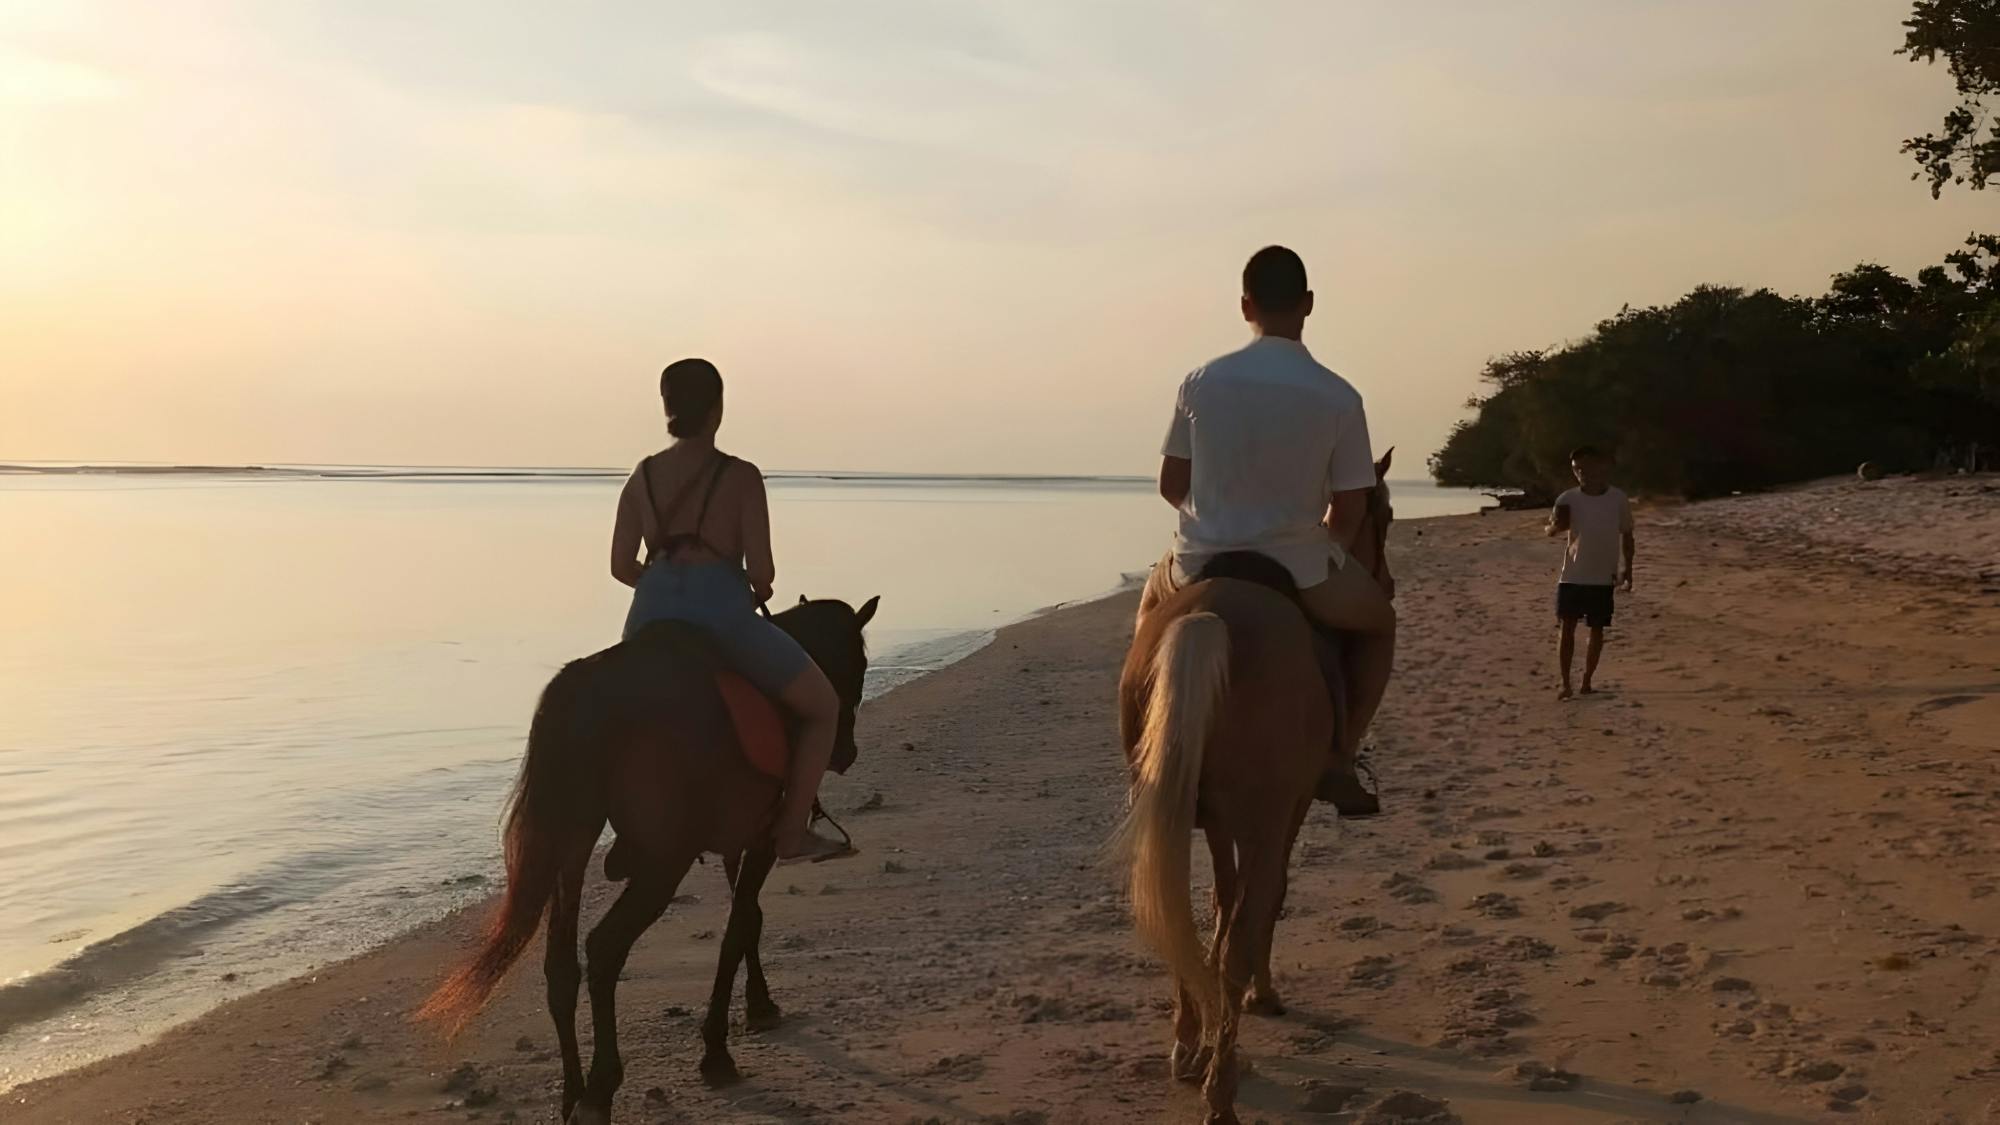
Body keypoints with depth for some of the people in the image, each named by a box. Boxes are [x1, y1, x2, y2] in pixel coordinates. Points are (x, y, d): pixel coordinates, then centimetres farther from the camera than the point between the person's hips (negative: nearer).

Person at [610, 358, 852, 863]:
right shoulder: (741, 476, -3)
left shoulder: (643, 475, 11)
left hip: (650, 618, 5)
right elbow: (761, 569, -8)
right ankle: (792, 831, 9)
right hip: (722, 609, -5)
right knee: (823, 706, 13)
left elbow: (621, 566, 10)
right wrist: (758, 594, 14)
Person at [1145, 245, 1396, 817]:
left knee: (1153, 603, 36)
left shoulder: (1200, 383, -5)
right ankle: (1339, 756, 18)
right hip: (1298, 571, -2)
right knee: (1379, 623, 28)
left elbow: (1171, 485, 4)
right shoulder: (1339, 398, -10)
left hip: (1203, 566, 2)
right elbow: (1350, 511, -4)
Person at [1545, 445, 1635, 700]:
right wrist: (1557, 524, -37)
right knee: (1567, 627, -4)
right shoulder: (1568, 499, -4)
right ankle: (1565, 683, 1)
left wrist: (1627, 567, 3)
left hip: (1603, 579, 0)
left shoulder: (1618, 499, -2)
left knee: (1597, 630, 6)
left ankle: (1587, 682, 17)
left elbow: (1626, 535, 8)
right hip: (1572, 577, 0)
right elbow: (1550, 531, -14)